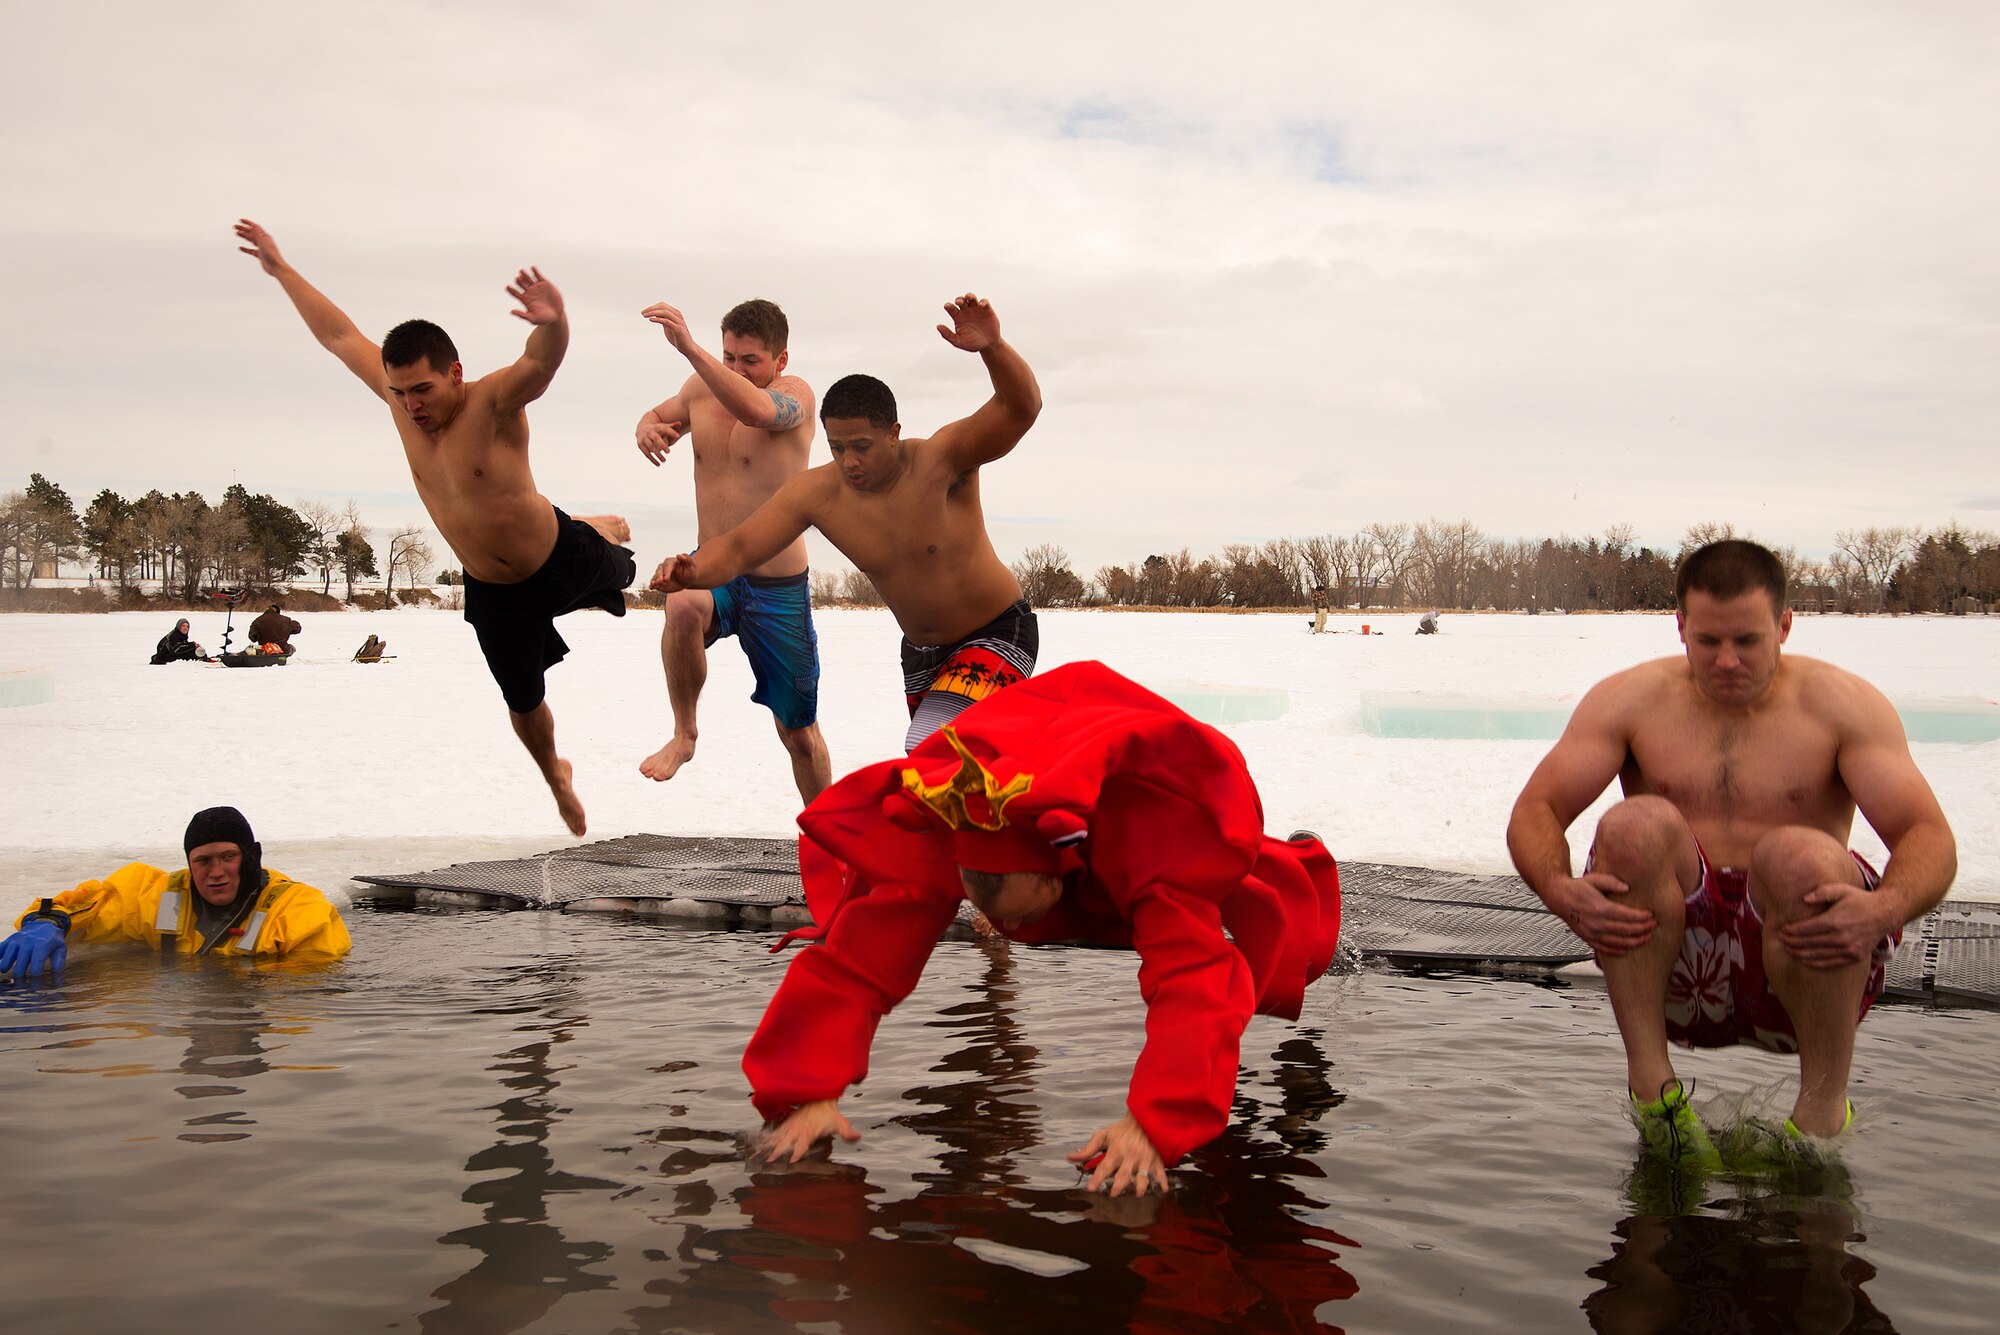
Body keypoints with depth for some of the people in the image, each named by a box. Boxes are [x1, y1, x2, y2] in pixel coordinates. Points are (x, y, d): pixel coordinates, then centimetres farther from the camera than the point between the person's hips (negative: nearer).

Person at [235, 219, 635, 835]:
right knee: (525, 704, 16)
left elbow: (541, 361, -52)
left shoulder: (494, 402, -30)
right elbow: (339, 334, 0)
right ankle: (556, 775, 49)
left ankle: (599, 530, 69)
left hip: (564, 561, -4)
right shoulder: (401, 394, -13)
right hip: (494, 594, 4)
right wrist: (280, 269, 7)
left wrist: (554, 321, -75)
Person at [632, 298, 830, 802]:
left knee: (799, 731, 6)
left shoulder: (795, 394, -12)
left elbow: (755, 409, -35)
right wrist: (648, 428, -2)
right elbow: (661, 416, 24)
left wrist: (688, 346, -43)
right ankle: (684, 733, -16)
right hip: (711, 571, 3)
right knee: (682, 605, -36)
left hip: (778, 588, -3)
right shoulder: (703, 387, 5)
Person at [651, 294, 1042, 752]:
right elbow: (737, 548, -17)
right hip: (921, 650, 6)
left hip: (1000, 633, -6)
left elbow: (1021, 408, -40)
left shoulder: (941, 459, -26)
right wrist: (693, 569, -39)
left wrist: (991, 347, -60)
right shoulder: (816, 492, -14)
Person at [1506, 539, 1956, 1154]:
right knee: (1636, 824, -26)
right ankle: (1648, 1077, -19)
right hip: (1674, 966, 1)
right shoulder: (1631, 699, 4)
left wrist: (1885, 908, -31)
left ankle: (1825, 1104, -15)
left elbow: (1930, 838, -8)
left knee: (1801, 856, -32)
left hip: (1802, 957, -1)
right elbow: (1535, 810, -2)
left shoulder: (1843, 704, 1)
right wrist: (1559, 889, -24)